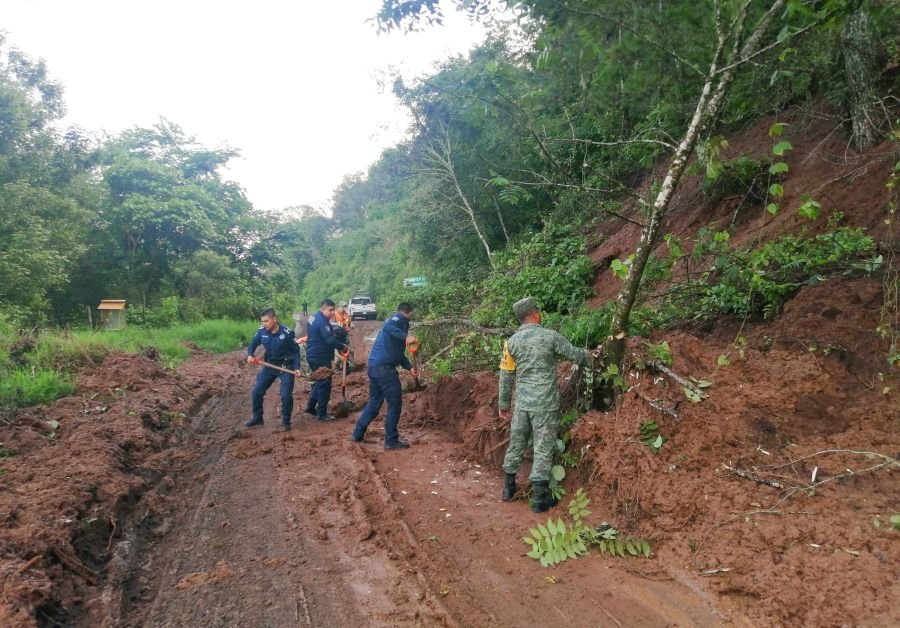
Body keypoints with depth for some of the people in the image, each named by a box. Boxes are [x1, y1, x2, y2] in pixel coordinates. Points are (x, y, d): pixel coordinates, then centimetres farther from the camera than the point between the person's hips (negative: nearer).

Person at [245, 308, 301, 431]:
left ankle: (286, 422, 9)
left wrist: (296, 367, -18)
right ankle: (257, 418, 22)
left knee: (286, 395, -8)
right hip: (269, 365, 5)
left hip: (286, 367, -4)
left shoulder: (287, 333, -19)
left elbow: (296, 351, -10)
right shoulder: (262, 331, -8)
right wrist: (250, 355, -13)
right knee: (256, 391, 4)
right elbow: (253, 344, 8)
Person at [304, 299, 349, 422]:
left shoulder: (315, 317, 12)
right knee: (325, 384, -2)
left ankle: (311, 406, 29)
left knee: (320, 382, 22)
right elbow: (330, 340, -27)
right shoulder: (322, 321, -21)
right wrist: (342, 347, -12)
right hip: (320, 357, -10)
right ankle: (322, 413, 4)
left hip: (314, 355, 10)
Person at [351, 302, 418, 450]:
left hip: (374, 365, 9)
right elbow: (387, 328, -27)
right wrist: (406, 337, -33)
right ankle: (391, 440, 5)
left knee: (374, 402, 19)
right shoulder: (401, 319, -3)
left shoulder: (394, 319, 25)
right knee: (395, 403, 0)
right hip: (384, 367, -9)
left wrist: (409, 367, 27)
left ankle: (358, 434, 24)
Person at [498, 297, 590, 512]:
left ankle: (509, 487, 29)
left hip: (522, 403, 4)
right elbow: (575, 355, 2)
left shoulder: (512, 341, 1)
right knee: (543, 448, 3)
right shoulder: (550, 336, -9)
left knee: (516, 444, 17)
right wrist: (587, 355, 25)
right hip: (545, 404, -4)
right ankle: (539, 498, 7)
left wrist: (504, 404, 14)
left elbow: (506, 376, 5)